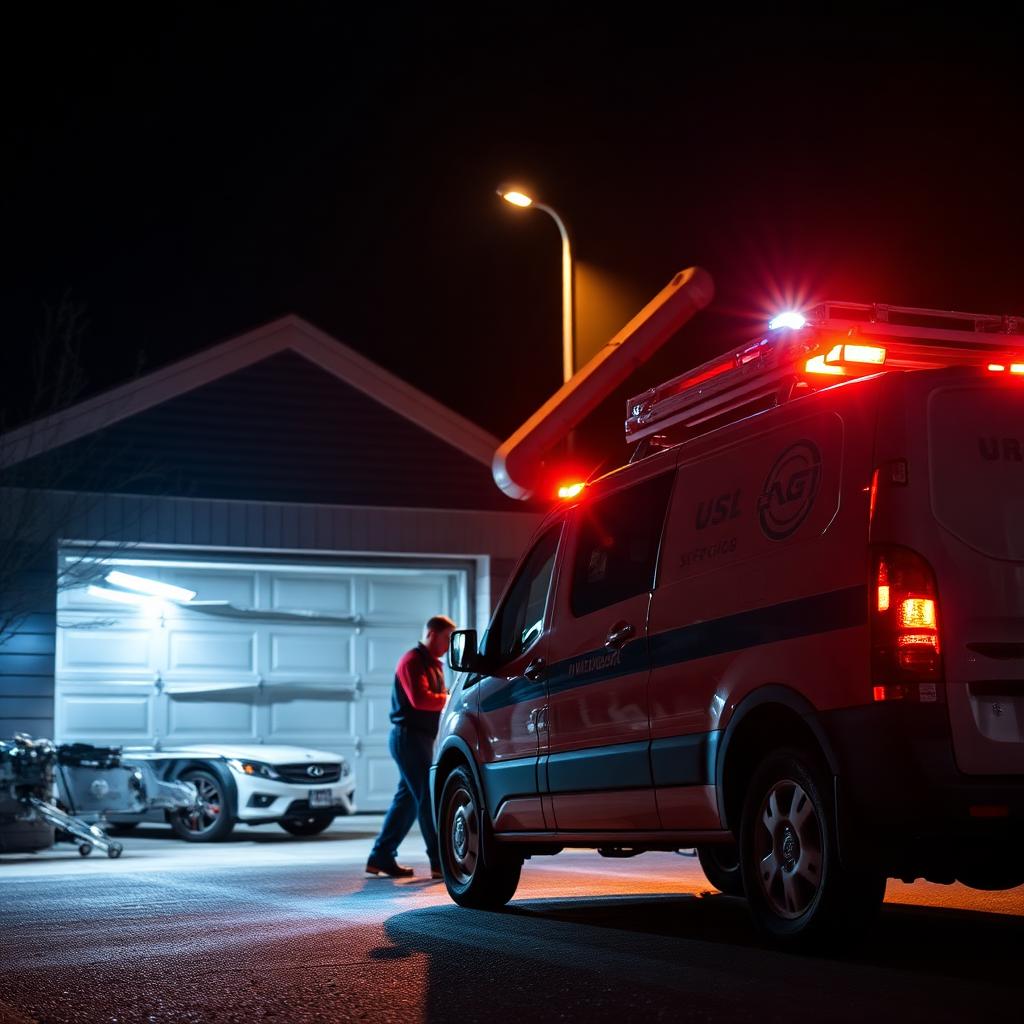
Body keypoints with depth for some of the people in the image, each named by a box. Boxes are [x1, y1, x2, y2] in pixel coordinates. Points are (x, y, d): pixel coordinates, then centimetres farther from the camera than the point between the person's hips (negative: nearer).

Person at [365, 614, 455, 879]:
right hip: (408, 735, -10)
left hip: (421, 738, 10)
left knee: (407, 798, 11)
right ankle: (440, 862, -12)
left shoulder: (433, 664, 20)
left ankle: (381, 857, 17)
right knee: (427, 797, -11)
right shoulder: (412, 661, -11)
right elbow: (420, 699, -24)